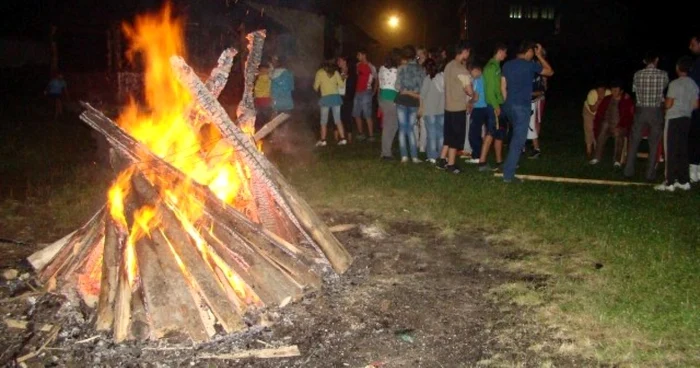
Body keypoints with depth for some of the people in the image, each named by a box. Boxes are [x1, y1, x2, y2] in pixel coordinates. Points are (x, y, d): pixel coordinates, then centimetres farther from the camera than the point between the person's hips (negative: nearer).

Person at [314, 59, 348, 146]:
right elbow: (342, 85, 2)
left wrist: (318, 90, 23)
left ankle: (323, 141, 5)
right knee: (338, 119, 8)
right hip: (336, 97, 2)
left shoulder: (320, 72, 1)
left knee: (324, 120, 6)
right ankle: (343, 139, 5)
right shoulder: (336, 72, 5)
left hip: (325, 98, -2)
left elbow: (316, 87, 2)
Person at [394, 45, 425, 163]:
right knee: (410, 129, 10)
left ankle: (404, 155, 0)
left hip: (402, 101, -2)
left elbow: (398, 86, -9)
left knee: (402, 128, 4)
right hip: (414, 102, 3)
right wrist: (414, 93, 4)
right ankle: (414, 156, 4)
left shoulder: (402, 68, -5)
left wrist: (407, 92, 0)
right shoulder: (421, 69, 3)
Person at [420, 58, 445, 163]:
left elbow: (423, 95, -7)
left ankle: (432, 156, 2)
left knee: (432, 133, 2)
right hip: (442, 109, 4)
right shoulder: (443, 77, 0)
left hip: (430, 110, -4)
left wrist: (421, 108, 4)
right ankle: (441, 155, 16)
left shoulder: (428, 78, -9)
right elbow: (446, 92, 6)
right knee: (441, 132, 12)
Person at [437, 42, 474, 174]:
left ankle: (442, 160, 19)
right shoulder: (461, 69, -18)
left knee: (449, 135, 17)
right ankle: (451, 164, 7)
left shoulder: (449, 66, 8)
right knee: (456, 137, 1)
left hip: (449, 106, 8)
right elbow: (469, 91, -18)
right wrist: (473, 94, 5)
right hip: (458, 108, -8)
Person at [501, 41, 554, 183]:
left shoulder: (507, 65, 9)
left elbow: (503, 86, 12)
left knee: (516, 136, 27)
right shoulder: (530, 65, -8)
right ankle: (508, 174, -6)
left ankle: (511, 165, 36)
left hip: (510, 105, 7)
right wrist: (540, 56, 13)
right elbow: (550, 72, 7)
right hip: (522, 106, -7)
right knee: (518, 140, -4)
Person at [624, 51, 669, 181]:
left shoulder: (637, 74, -4)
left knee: (634, 141, 11)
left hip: (640, 111, 1)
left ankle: (629, 171, 13)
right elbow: (665, 88, 12)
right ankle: (650, 173, 7)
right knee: (654, 144, 6)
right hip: (656, 112, -1)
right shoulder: (663, 75, -6)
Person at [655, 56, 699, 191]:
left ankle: (670, 183, -3)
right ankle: (684, 181, 15)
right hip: (686, 119, 7)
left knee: (671, 151, -4)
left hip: (674, 119, -7)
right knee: (682, 151, 12)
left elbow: (668, 104, -14)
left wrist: (664, 101, 7)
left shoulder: (675, 83, -14)